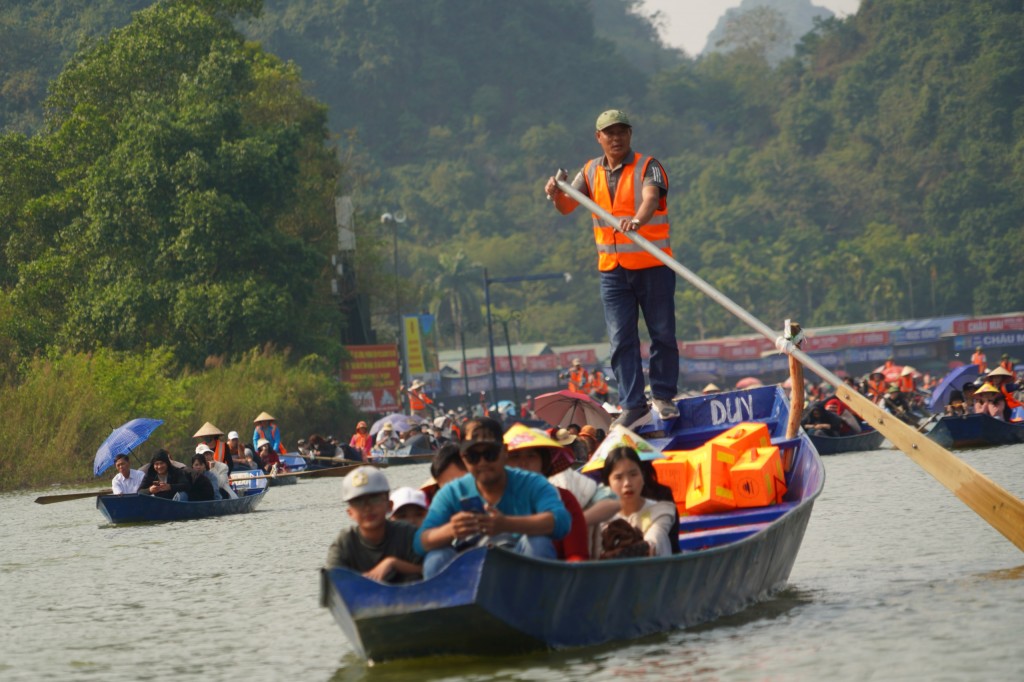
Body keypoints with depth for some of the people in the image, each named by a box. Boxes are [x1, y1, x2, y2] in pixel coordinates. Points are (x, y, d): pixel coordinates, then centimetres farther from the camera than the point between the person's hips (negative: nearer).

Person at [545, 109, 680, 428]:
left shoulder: (647, 167, -7)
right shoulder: (591, 172, 8)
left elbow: (651, 198, -26)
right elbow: (566, 207, 2)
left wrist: (638, 220, -47)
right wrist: (556, 194, -22)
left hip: (652, 266, -3)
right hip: (612, 269, 3)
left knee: (662, 333, 4)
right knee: (621, 339, 1)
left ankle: (663, 396, 17)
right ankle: (632, 404, 5)